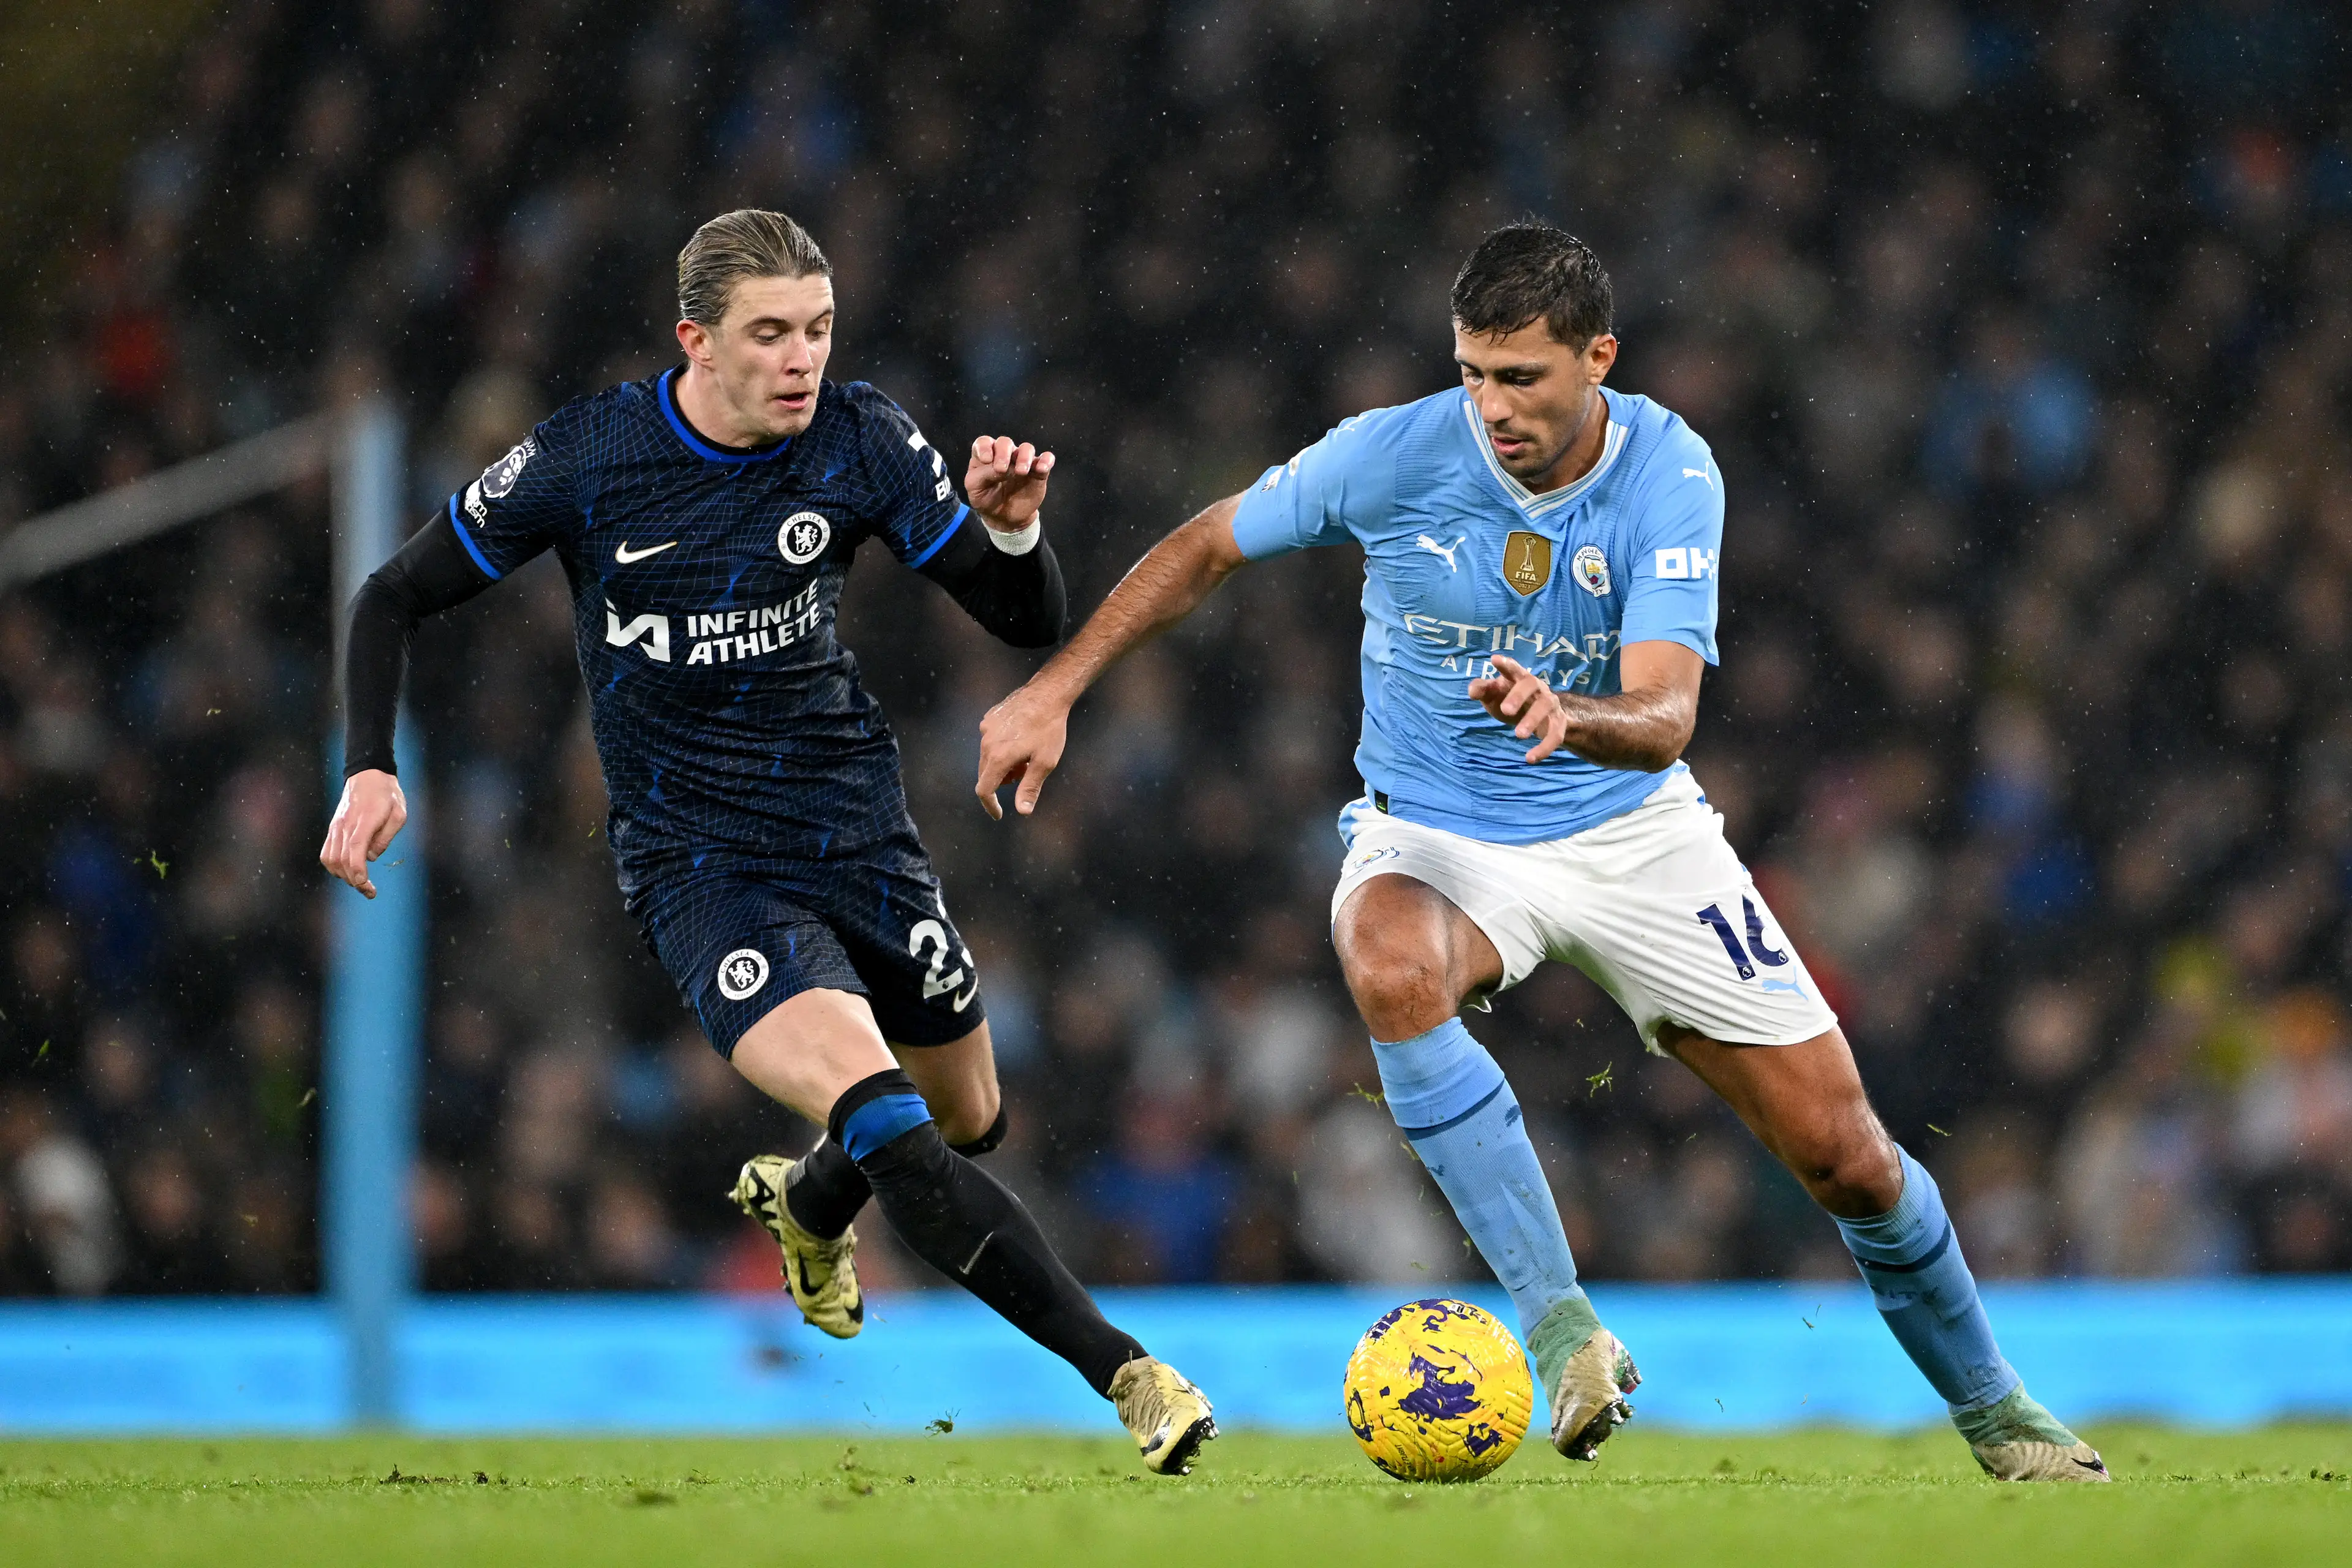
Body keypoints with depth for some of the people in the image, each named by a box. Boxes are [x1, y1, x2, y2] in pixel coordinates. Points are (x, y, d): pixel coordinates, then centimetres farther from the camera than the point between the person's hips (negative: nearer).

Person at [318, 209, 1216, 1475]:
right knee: (879, 1114, -26)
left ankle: (808, 1203, 55)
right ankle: (1128, 1378, -29)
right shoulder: (584, 460, -12)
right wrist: (369, 769, -14)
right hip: (699, 870, -4)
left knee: (967, 1124, 19)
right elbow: (395, 599, -1)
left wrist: (1013, 529, -22)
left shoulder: (861, 443, -6)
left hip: (859, 833, 4)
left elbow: (1033, 626, -1)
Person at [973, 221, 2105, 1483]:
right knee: (1390, 968, -39)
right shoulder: (1395, 454, -17)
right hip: (1437, 838, 0)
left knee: (1845, 1156, -2)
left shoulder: (1671, 477, -18)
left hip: (1630, 829, 0)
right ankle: (1558, 1322, -34)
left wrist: (1565, 715, -50)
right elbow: (1209, 547, 0)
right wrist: (1054, 691, -5)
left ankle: (1991, 1410, 26)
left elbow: (1664, 718, -28)